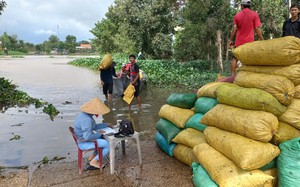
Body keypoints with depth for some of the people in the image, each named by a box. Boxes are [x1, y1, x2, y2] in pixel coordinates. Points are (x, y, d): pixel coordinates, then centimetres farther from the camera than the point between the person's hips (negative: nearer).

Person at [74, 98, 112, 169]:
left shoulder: (85, 114, 3)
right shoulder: (86, 120, -29)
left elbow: (94, 127, 16)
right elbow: (87, 136, -34)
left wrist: (106, 124, 14)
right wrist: (99, 133, -19)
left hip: (84, 139, 10)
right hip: (84, 143, -10)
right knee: (109, 145, -13)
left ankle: (93, 156, 21)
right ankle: (94, 161, 2)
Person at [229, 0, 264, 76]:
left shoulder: (237, 15, 3)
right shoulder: (254, 14, -2)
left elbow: (234, 29, 0)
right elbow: (257, 29, -5)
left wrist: (231, 40, 8)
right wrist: (262, 40, 2)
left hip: (239, 41, 2)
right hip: (249, 42, -1)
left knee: (235, 58, 8)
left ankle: (232, 75, 5)